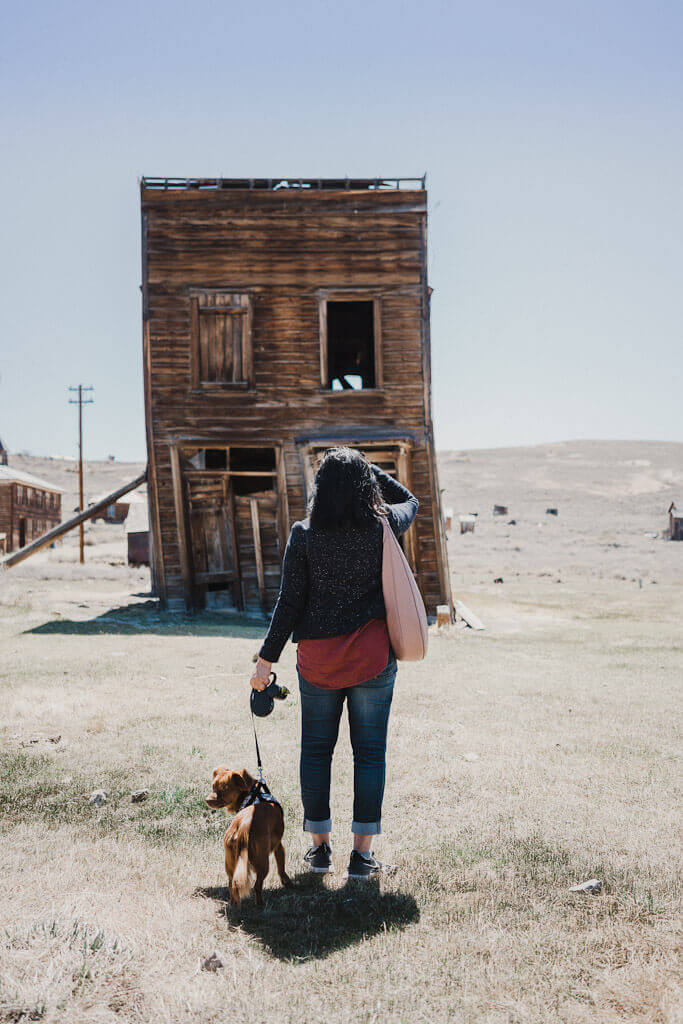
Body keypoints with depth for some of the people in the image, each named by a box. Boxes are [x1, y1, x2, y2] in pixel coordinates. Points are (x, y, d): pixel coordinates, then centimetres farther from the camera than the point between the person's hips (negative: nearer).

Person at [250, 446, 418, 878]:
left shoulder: (304, 535, -7)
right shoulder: (382, 527, -5)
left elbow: (290, 603, -6)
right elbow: (410, 501, 19)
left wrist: (267, 658, 1)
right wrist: (369, 470, 15)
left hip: (317, 659, 0)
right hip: (373, 656, 0)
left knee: (316, 750, 14)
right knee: (370, 752, 7)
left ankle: (320, 847, 22)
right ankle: (362, 854, 9)